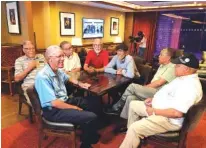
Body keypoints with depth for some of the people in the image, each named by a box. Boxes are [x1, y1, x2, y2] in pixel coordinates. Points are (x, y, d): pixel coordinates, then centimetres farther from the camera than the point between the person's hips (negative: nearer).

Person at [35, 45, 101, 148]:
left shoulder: (58, 70, 3)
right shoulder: (43, 77, -26)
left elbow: (67, 78, 27)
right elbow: (54, 103, -28)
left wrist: (80, 84, 12)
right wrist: (75, 108, -18)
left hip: (65, 101, 10)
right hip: (54, 111, -10)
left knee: (94, 102, 14)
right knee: (91, 117, -23)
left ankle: (91, 134, 30)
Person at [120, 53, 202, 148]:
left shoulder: (190, 86, -27)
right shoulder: (183, 77, 7)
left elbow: (177, 113, -32)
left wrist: (154, 111, -21)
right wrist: (154, 99, 6)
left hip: (168, 119, -11)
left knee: (134, 128, -25)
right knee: (133, 104, 16)